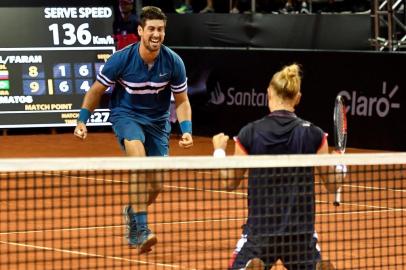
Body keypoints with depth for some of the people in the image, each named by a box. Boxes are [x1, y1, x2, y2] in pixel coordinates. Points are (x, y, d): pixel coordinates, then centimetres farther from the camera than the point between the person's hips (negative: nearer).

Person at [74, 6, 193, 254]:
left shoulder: (174, 63, -13)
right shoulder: (121, 59, -19)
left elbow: (182, 101, 0)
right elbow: (96, 91, -3)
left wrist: (186, 130, -15)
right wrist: (82, 120, -10)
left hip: (158, 120, 3)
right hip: (126, 115, -3)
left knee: (155, 186, 0)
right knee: (138, 155, -35)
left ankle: (132, 212, 37)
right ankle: (141, 230, -38)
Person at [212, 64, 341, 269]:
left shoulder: (249, 134, -5)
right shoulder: (314, 135, -3)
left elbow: (229, 183, 4)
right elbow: (332, 185, 3)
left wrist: (219, 150, 20)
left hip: (261, 228, -1)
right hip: (301, 229, 2)